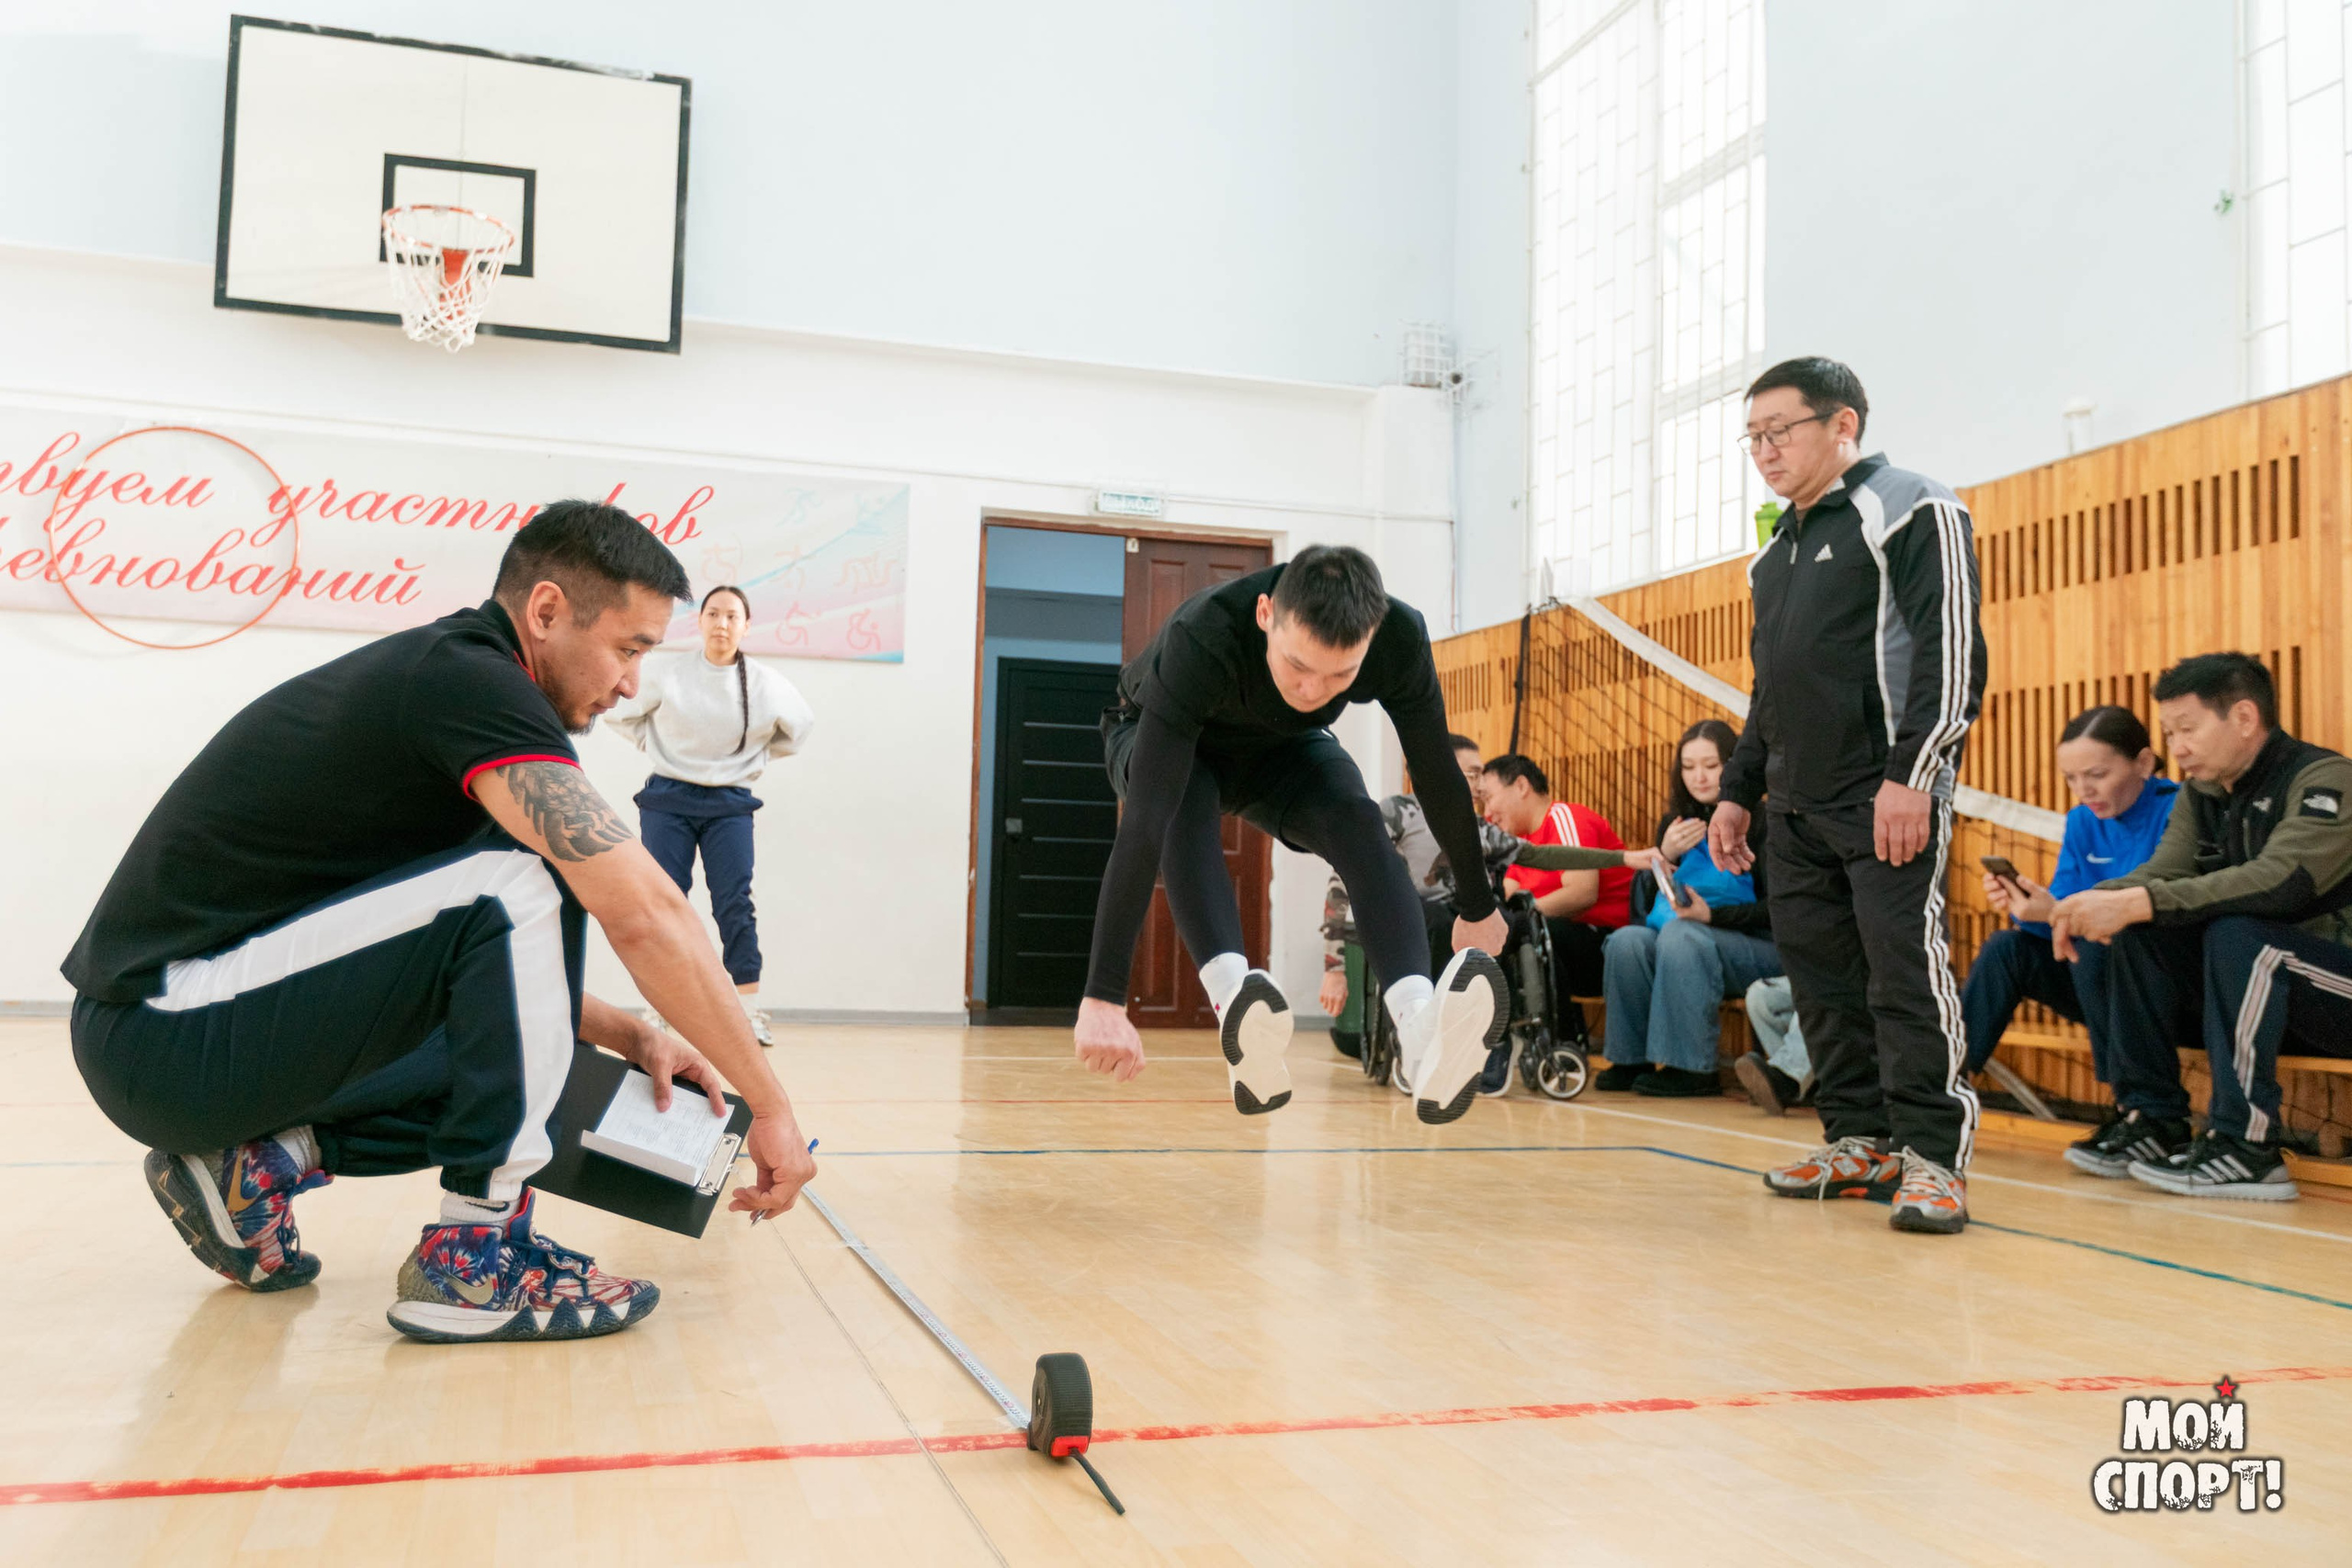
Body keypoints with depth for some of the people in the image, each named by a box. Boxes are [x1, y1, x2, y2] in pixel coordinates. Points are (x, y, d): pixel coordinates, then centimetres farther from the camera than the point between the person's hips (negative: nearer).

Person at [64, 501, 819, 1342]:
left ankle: (262, 1159, 7)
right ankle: (476, 1256, -18)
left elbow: (508, 958, 18)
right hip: (168, 1031, -10)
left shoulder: (431, 671, 12)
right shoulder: (470, 680, -19)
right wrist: (771, 1107, -17)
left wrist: (630, 1037, 6)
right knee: (522, 883, -21)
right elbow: (646, 916, -24)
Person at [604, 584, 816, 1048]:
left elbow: (800, 725, 18)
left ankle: (750, 1013, -6)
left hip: (730, 804, 0)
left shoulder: (765, 684, -2)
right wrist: (655, 746, 5)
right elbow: (617, 714, 9)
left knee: (735, 904, -8)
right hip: (668, 800, 0)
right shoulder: (665, 673, -5)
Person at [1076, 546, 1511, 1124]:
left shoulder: (1400, 637, -33)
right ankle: (1234, 1002, -49)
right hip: (1156, 735, -2)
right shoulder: (1201, 640, -44)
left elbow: (1437, 773, -16)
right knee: (1186, 803, -36)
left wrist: (1477, 904, -7)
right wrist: (1103, 997, -53)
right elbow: (1145, 821, -49)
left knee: (1356, 819, -28)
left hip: (1282, 749, 2)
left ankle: (1422, 1031, -44)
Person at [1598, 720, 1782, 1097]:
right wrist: (1664, 856, -7)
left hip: (1753, 948, -5)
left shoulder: (1759, 821, -5)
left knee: (1680, 934, -34)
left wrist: (1712, 914, -21)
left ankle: (1692, 1067, -28)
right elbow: (1646, 905, 10)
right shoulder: (1675, 822, 13)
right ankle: (1632, 1059, -13)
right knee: (1625, 940, -24)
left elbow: (1775, 910, -9)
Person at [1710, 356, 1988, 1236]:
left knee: (1905, 966, -10)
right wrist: (1738, 790, 22)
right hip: (1797, 803, 8)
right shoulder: (1777, 550, 21)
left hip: (1888, 796, -8)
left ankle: (1934, 1154, -2)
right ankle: (1861, 1142, 17)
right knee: (1822, 973, 8)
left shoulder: (1910, 511, -4)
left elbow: (1952, 651, -13)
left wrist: (1912, 776, -21)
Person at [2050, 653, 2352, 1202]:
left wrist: (2134, 903, -38)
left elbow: (2280, 880, -33)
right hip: (2265, 991, 7)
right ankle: (2155, 1123, -5)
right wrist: (2096, 903, -27)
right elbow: (2161, 875, -4)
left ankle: (2246, 1146, -27)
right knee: (2136, 936, -9)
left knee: (2236, 935, -32)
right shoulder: (2202, 795, 8)